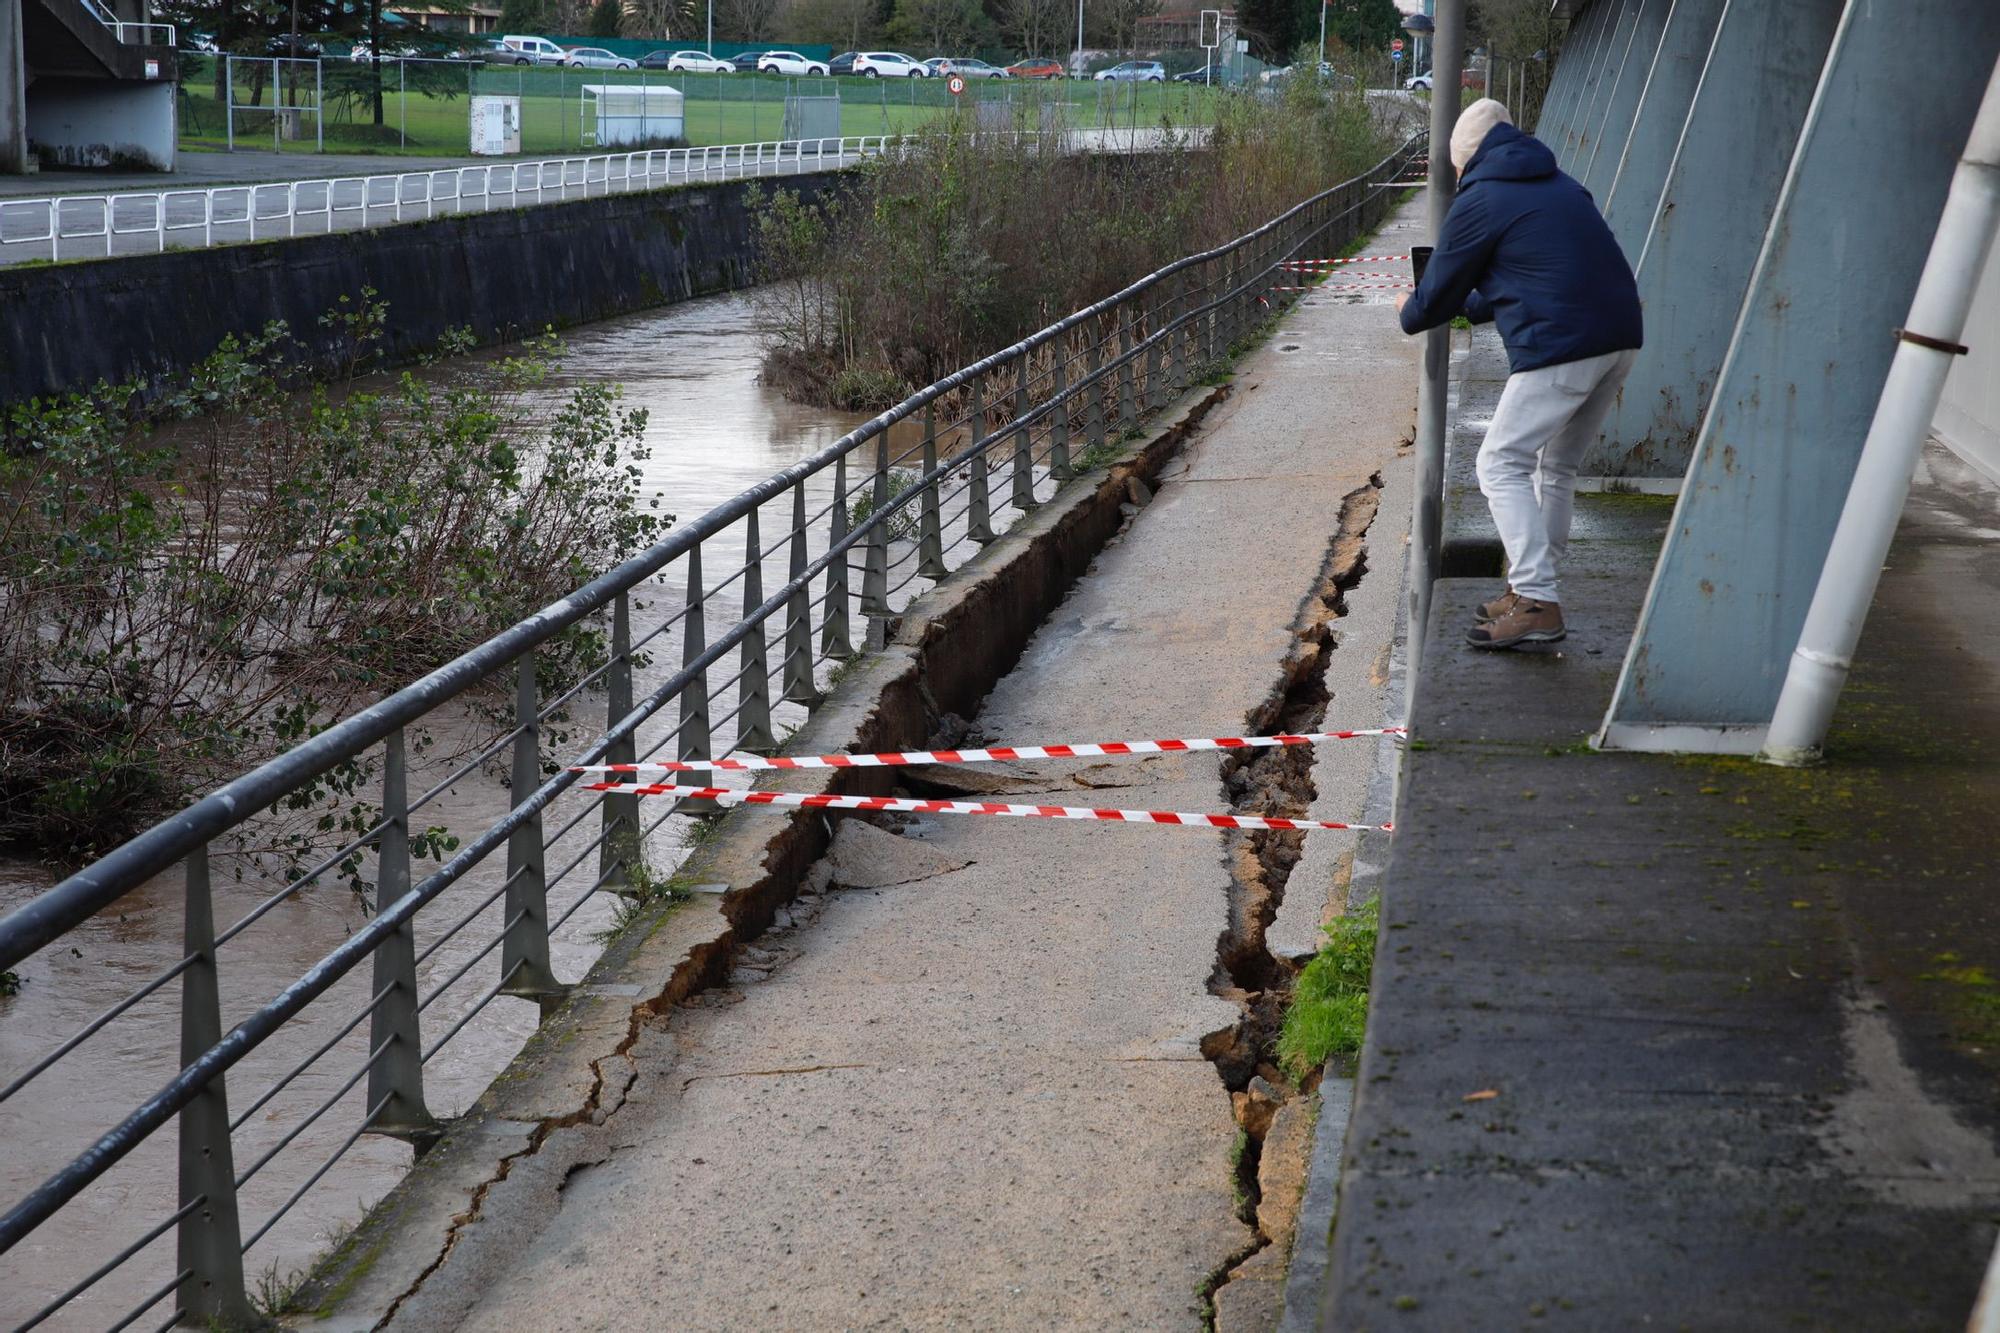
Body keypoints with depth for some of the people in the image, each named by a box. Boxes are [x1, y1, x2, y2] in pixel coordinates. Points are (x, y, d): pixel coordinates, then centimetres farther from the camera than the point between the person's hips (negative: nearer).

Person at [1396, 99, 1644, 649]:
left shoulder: (1479, 201, -1)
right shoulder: (1562, 186, 23)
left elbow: (1438, 294, 8)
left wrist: (1409, 312, 31)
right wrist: (1471, 305, 45)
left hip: (1559, 347, -8)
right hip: (1621, 337, 8)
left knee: (1502, 466, -3)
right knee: (1556, 466, 19)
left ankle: (1538, 603, -12)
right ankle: (1535, 585, 23)